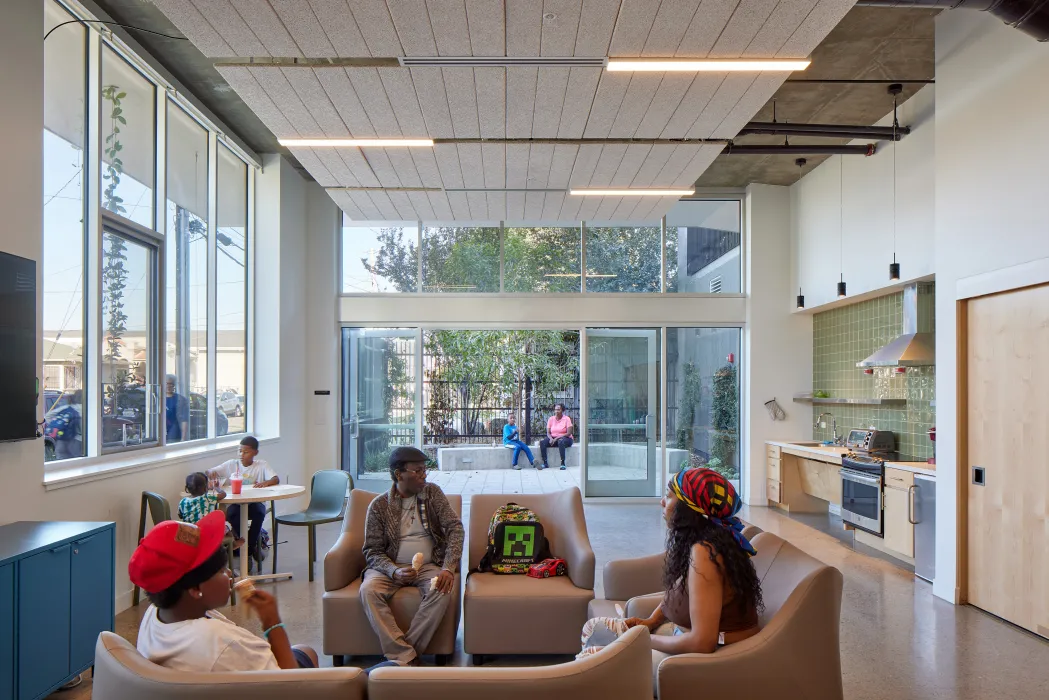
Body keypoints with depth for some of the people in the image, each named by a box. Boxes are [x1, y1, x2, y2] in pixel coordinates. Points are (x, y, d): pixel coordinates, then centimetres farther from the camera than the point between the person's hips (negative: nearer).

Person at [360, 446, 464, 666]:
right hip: (390, 567, 0)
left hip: (428, 566, 0)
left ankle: (400, 654, -19)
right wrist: (394, 572, -22)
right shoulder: (379, 505, -1)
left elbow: (455, 528, -5)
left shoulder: (432, 493, 3)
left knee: (442, 591, -30)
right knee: (368, 590, -30)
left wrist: (448, 568, -20)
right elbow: (372, 551, -2)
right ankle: (407, 657, -26)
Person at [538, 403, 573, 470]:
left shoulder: (566, 419, -7)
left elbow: (569, 433, -14)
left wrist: (557, 438, -21)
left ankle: (562, 463, -36)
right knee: (542, 442, -23)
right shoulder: (551, 419, 5)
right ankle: (545, 463, -22)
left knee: (561, 441, -40)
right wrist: (551, 438, -18)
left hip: (565, 438, -4)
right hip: (553, 438, 4)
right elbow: (548, 432, 5)